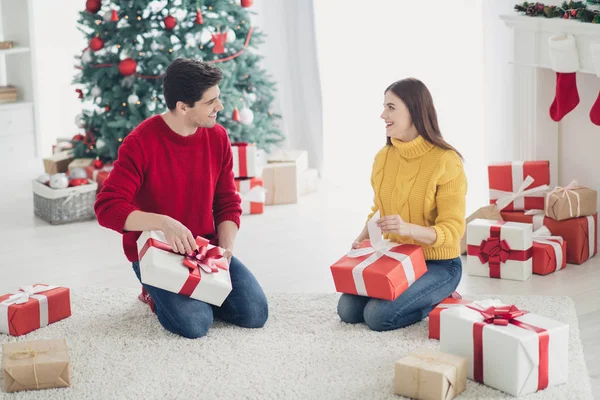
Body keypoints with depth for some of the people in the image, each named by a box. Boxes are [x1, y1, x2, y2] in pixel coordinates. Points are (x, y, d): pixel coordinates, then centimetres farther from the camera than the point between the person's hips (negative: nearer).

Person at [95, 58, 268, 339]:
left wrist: (226, 247, -13)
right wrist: (163, 223, -37)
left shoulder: (217, 137, -2)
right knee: (194, 323, -26)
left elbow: (228, 203, 5)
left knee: (255, 313, -12)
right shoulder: (140, 143, -18)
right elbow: (107, 208, -23)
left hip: (205, 249, 5)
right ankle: (159, 293, 8)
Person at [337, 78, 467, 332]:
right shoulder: (383, 157, 2)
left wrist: (408, 228, -37)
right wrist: (362, 239, -4)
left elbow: (451, 231, -19)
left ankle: (440, 301, 4)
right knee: (348, 309, -11)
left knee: (378, 316, -24)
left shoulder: (446, 161, -18)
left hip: (438, 264, -7)